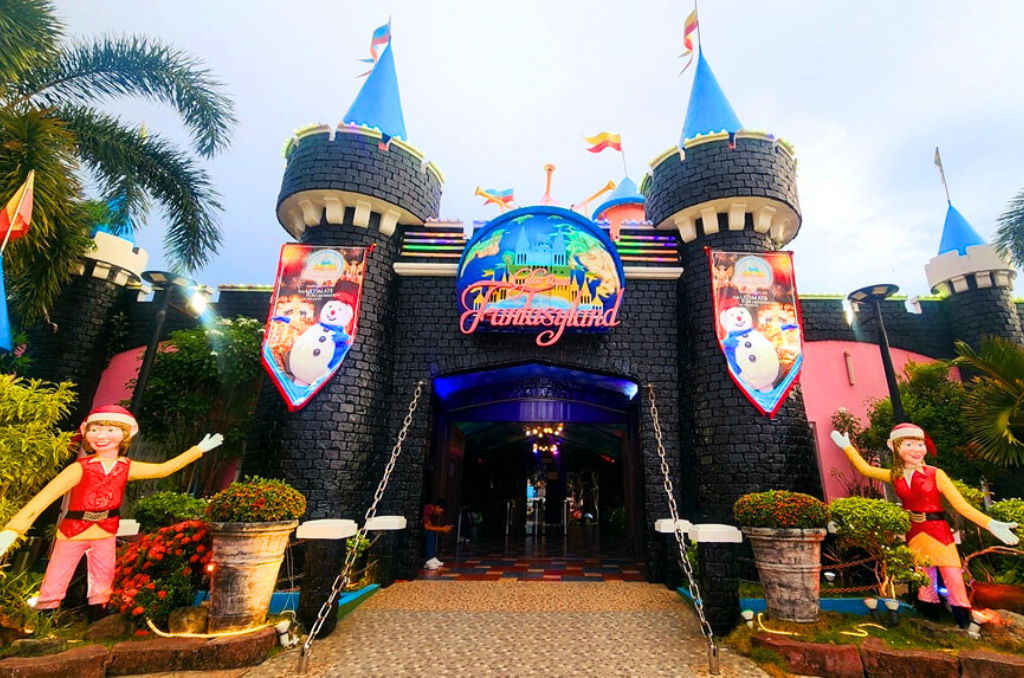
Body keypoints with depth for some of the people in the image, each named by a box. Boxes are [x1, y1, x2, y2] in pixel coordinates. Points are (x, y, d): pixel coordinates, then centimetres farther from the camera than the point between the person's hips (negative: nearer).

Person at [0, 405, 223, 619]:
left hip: (105, 535, 3)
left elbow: (163, 469, 1)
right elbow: (44, 497, -27)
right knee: (52, 589, 5)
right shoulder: (80, 469, -22)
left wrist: (198, 450, 2)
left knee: (101, 590, 13)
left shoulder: (126, 468, -10)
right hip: (72, 534, -3)